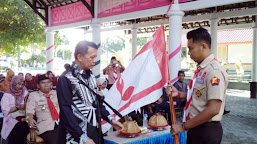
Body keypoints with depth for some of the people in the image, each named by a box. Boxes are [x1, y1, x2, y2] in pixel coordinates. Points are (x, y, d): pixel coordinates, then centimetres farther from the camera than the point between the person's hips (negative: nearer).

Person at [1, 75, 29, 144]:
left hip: (24, 118, 2)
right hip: (12, 118, -2)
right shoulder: (7, 95, 9)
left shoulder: (25, 93, 17)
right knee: (19, 127, -33)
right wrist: (18, 107, -13)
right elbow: (5, 110, -4)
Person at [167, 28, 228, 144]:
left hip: (206, 130, -8)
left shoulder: (214, 70, -20)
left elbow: (213, 109, -26)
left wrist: (184, 126, -20)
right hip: (195, 128, 8)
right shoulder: (201, 69, 9)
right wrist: (179, 94, 8)